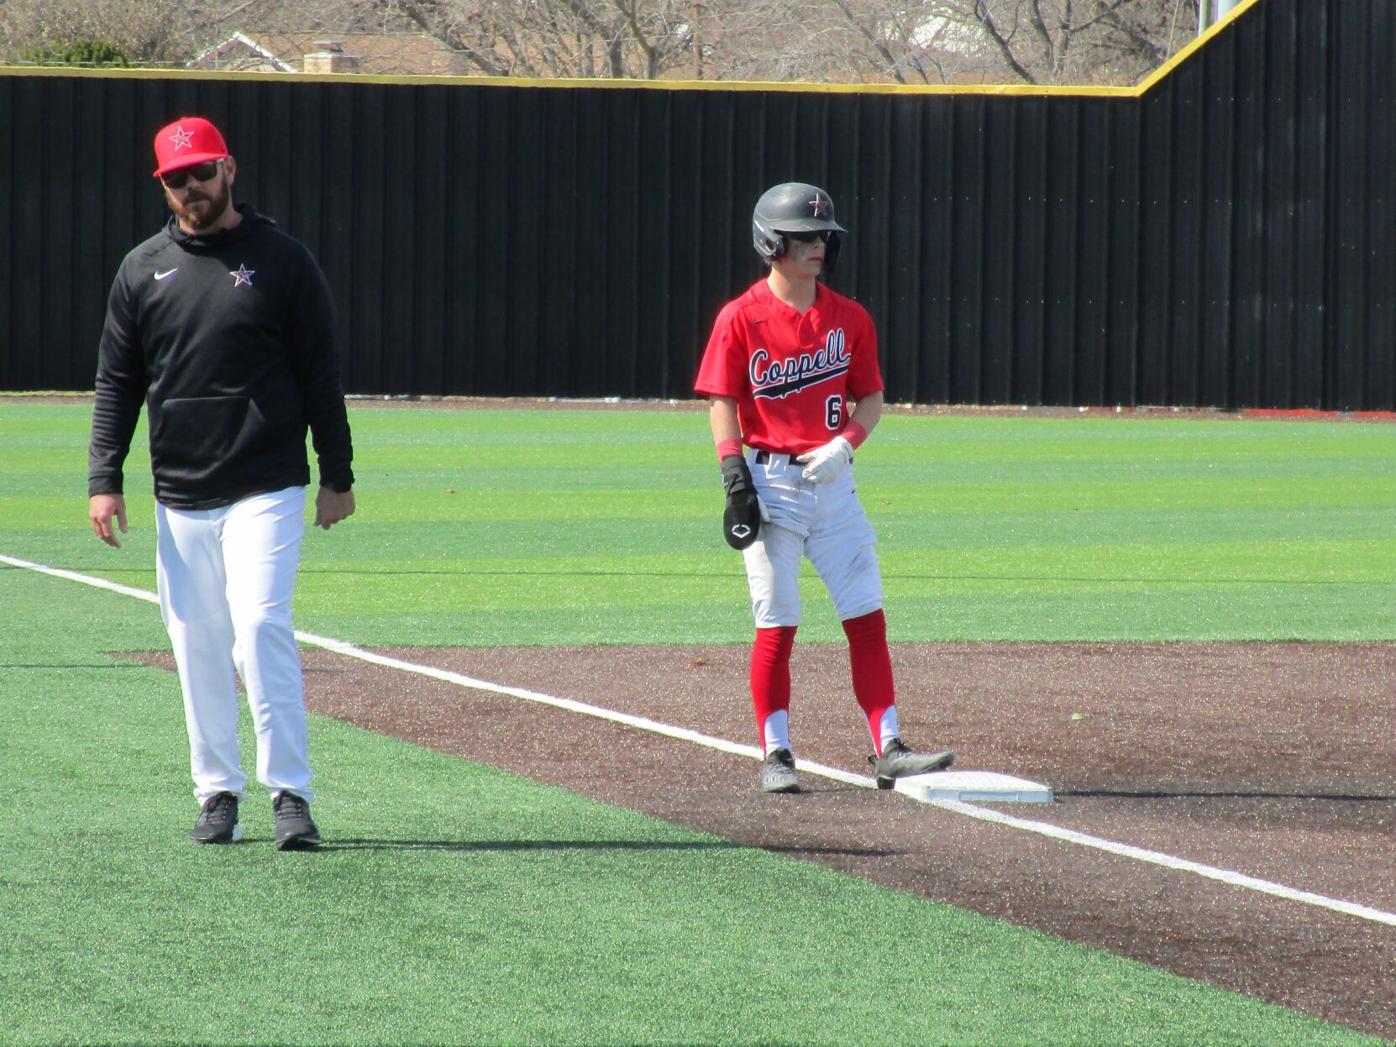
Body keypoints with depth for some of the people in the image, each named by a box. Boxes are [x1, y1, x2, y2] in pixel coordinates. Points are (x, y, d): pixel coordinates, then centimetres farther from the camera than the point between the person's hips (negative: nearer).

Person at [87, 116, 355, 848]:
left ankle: (289, 791, -13)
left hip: (266, 491, -4)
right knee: (197, 645, 6)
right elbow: (116, 383, 10)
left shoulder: (282, 261, 1)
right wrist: (103, 479, 0)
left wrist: (337, 476, 1)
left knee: (261, 628, -15)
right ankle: (218, 791, 15)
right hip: (178, 499, 4)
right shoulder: (142, 271, 8)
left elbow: (320, 375, 3)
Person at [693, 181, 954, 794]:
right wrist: (735, 479, -14)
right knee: (776, 626, -2)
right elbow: (722, 402, -5)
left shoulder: (849, 318, 6)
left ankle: (887, 749, 2)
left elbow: (871, 397, 11)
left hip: (832, 479, 4)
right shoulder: (741, 318, -5)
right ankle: (775, 755, 5)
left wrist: (845, 444, -9)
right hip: (770, 481, -4)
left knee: (867, 618, -1)